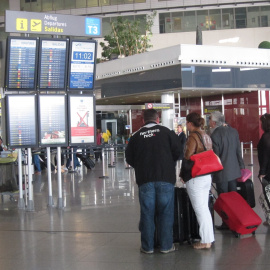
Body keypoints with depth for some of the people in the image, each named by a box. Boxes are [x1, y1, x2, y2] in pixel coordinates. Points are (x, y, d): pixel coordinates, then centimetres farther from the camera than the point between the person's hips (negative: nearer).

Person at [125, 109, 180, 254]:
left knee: (147, 212, 7)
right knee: (165, 212, 6)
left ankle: (147, 246, 11)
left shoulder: (136, 136, 4)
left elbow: (129, 159, 7)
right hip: (166, 178, -1)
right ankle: (166, 245, 10)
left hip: (145, 180, 1)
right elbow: (177, 153, 1)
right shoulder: (167, 132, 1)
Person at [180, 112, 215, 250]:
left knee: (200, 210, -1)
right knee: (205, 208, 16)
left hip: (195, 178, -8)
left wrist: (183, 174, -1)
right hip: (207, 176, 8)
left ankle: (205, 241, 5)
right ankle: (209, 238, 22)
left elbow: (187, 157, -16)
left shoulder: (193, 137, -15)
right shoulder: (206, 136, 10)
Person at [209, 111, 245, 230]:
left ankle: (226, 223, 8)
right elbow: (238, 151, 9)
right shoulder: (233, 131, 4)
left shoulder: (215, 135, -18)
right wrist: (241, 166, 17)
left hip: (222, 172, -7)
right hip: (234, 170, 7)